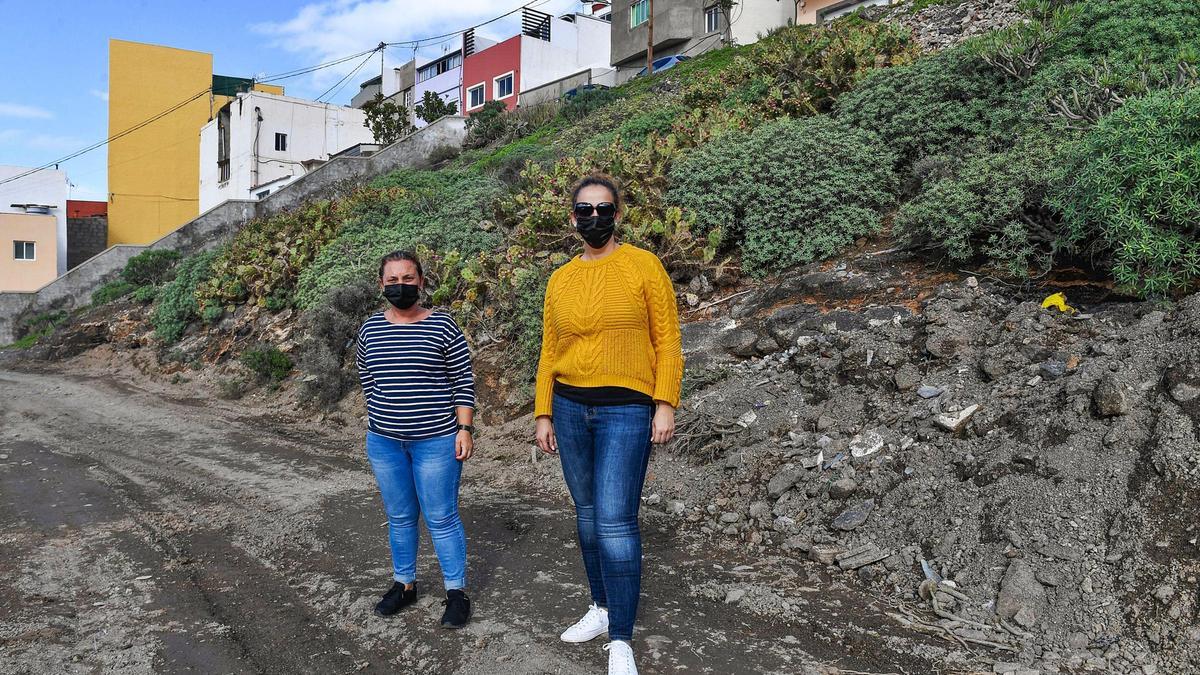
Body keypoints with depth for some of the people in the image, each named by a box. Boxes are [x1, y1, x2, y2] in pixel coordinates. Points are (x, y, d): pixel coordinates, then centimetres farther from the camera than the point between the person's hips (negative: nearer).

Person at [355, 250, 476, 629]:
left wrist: (464, 429, -10)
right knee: (399, 517, 15)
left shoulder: (443, 327, -7)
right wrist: (381, 422, 13)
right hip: (384, 442, 4)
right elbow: (367, 382, 14)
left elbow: (463, 382, -5)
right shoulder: (370, 330, 5)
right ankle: (404, 584, 31)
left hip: (436, 440, -4)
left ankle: (457, 593, 15)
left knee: (441, 518, 3)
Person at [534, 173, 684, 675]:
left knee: (615, 521, -10)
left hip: (626, 410, -5)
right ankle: (602, 608, 30)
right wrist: (544, 414, 9)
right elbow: (549, 352, 13)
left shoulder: (643, 265, -2)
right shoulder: (560, 280, 10)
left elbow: (667, 339, -3)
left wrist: (665, 403, -9)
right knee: (587, 515, 13)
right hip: (569, 408, 5)